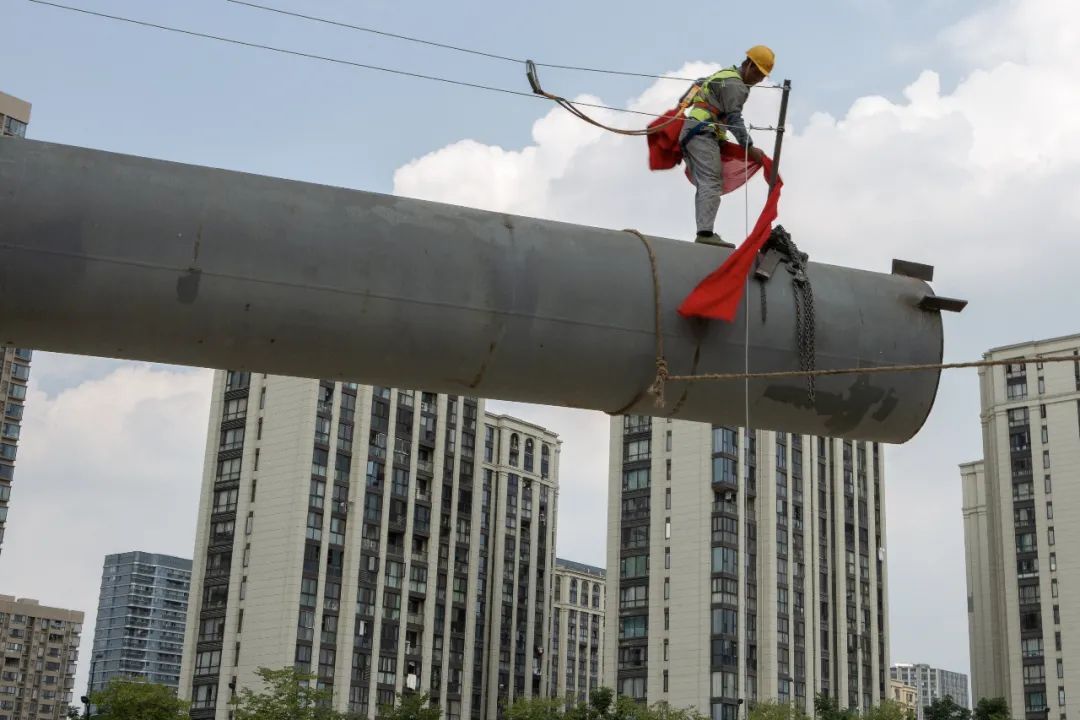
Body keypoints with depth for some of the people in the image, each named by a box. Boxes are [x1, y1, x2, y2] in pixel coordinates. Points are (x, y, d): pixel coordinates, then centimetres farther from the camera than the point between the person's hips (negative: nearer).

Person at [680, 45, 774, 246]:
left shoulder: (725, 75, 25)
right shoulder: (735, 84, -7)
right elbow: (734, 119, -11)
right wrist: (749, 148, -9)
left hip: (690, 132, 10)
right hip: (703, 132, -10)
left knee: (704, 185, 4)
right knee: (711, 183, -20)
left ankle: (703, 232, -3)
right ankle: (705, 232, -31)